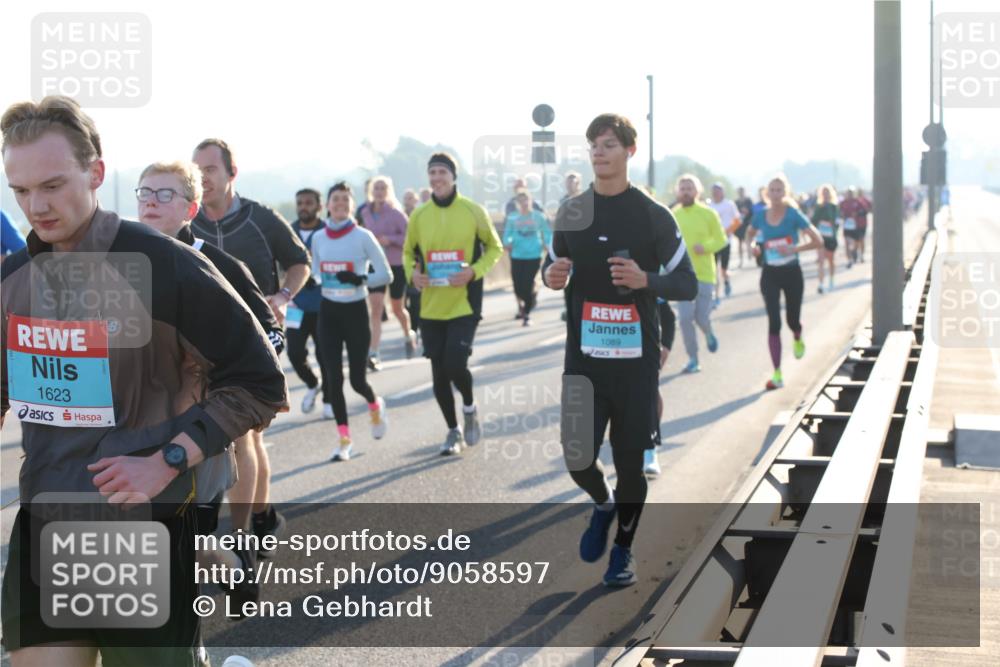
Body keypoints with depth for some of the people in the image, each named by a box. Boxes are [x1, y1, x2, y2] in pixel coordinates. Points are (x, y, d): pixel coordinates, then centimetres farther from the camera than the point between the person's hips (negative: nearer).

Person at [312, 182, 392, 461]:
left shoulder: (363, 236, -7)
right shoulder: (318, 238, 5)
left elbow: (385, 274, -7)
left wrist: (359, 279, -21)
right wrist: (315, 281, -1)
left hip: (355, 310, -3)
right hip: (328, 311, 3)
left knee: (357, 378, -2)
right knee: (333, 378, -2)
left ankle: (375, 405, 34)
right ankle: (344, 439, 7)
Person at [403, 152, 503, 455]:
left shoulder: (473, 211, -5)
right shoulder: (419, 215, 2)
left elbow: (494, 248, 3)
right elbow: (408, 252, 15)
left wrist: (474, 271, -13)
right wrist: (412, 273, -6)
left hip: (464, 303, -3)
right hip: (431, 307, 3)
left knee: (455, 365, -15)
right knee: (439, 373, 8)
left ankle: (470, 407, 18)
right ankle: (453, 430, 27)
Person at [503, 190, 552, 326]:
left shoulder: (538, 216, 2)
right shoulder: (512, 217, 2)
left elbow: (547, 232, 10)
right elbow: (507, 233, 5)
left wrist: (546, 244, -6)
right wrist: (507, 243, -15)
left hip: (534, 255, -1)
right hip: (517, 255, 1)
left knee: (528, 284, -8)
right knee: (518, 285, 0)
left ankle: (527, 315, 1)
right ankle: (521, 308, 32)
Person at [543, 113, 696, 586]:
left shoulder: (653, 216, -4)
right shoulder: (570, 212, 6)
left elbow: (687, 284, -2)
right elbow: (555, 269, 19)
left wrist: (645, 279, -21)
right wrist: (551, 275, -6)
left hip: (636, 358, -2)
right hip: (584, 356, 2)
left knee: (630, 459, 4)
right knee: (577, 457, -3)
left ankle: (623, 550, 25)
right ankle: (603, 504, 32)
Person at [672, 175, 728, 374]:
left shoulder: (708, 214, -3)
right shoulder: (673, 215, 2)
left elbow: (721, 239, 0)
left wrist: (706, 246, -18)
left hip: (704, 274, -1)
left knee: (702, 317, 1)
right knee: (685, 318, -6)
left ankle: (709, 333, 38)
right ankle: (693, 359, 7)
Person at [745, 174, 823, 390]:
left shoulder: (793, 215, -13)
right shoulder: (761, 215, -4)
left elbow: (818, 241, -13)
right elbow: (750, 233, 18)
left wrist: (795, 248, -27)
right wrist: (752, 245, -5)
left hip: (792, 273, -1)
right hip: (770, 275, 1)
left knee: (792, 320, 10)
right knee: (774, 323, -8)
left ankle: (798, 340, 51)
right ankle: (777, 375, -5)